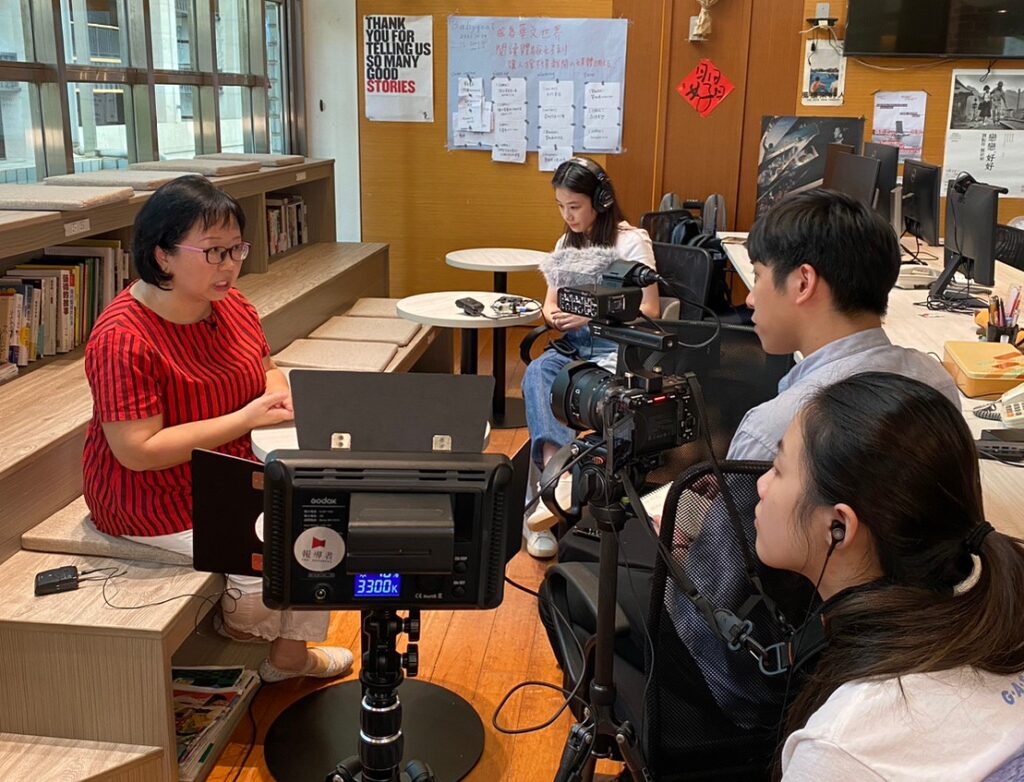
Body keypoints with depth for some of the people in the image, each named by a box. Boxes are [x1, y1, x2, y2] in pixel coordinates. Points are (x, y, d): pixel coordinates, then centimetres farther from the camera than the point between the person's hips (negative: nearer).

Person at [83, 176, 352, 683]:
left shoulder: (230, 304, -3)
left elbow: (266, 368, 14)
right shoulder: (124, 339, -26)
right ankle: (237, 622, 17)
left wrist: (278, 394, -11)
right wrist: (245, 419, -29)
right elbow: (138, 451, -28)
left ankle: (290, 655, 16)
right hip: (157, 496, -8)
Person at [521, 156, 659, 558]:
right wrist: (552, 315, -2)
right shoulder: (566, 244, 21)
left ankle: (551, 489, -40)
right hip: (573, 345, 5)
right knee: (537, 372, -31)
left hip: (616, 347, -4)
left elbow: (649, 311, -4)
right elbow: (551, 302, 24)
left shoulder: (631, 241, 1)